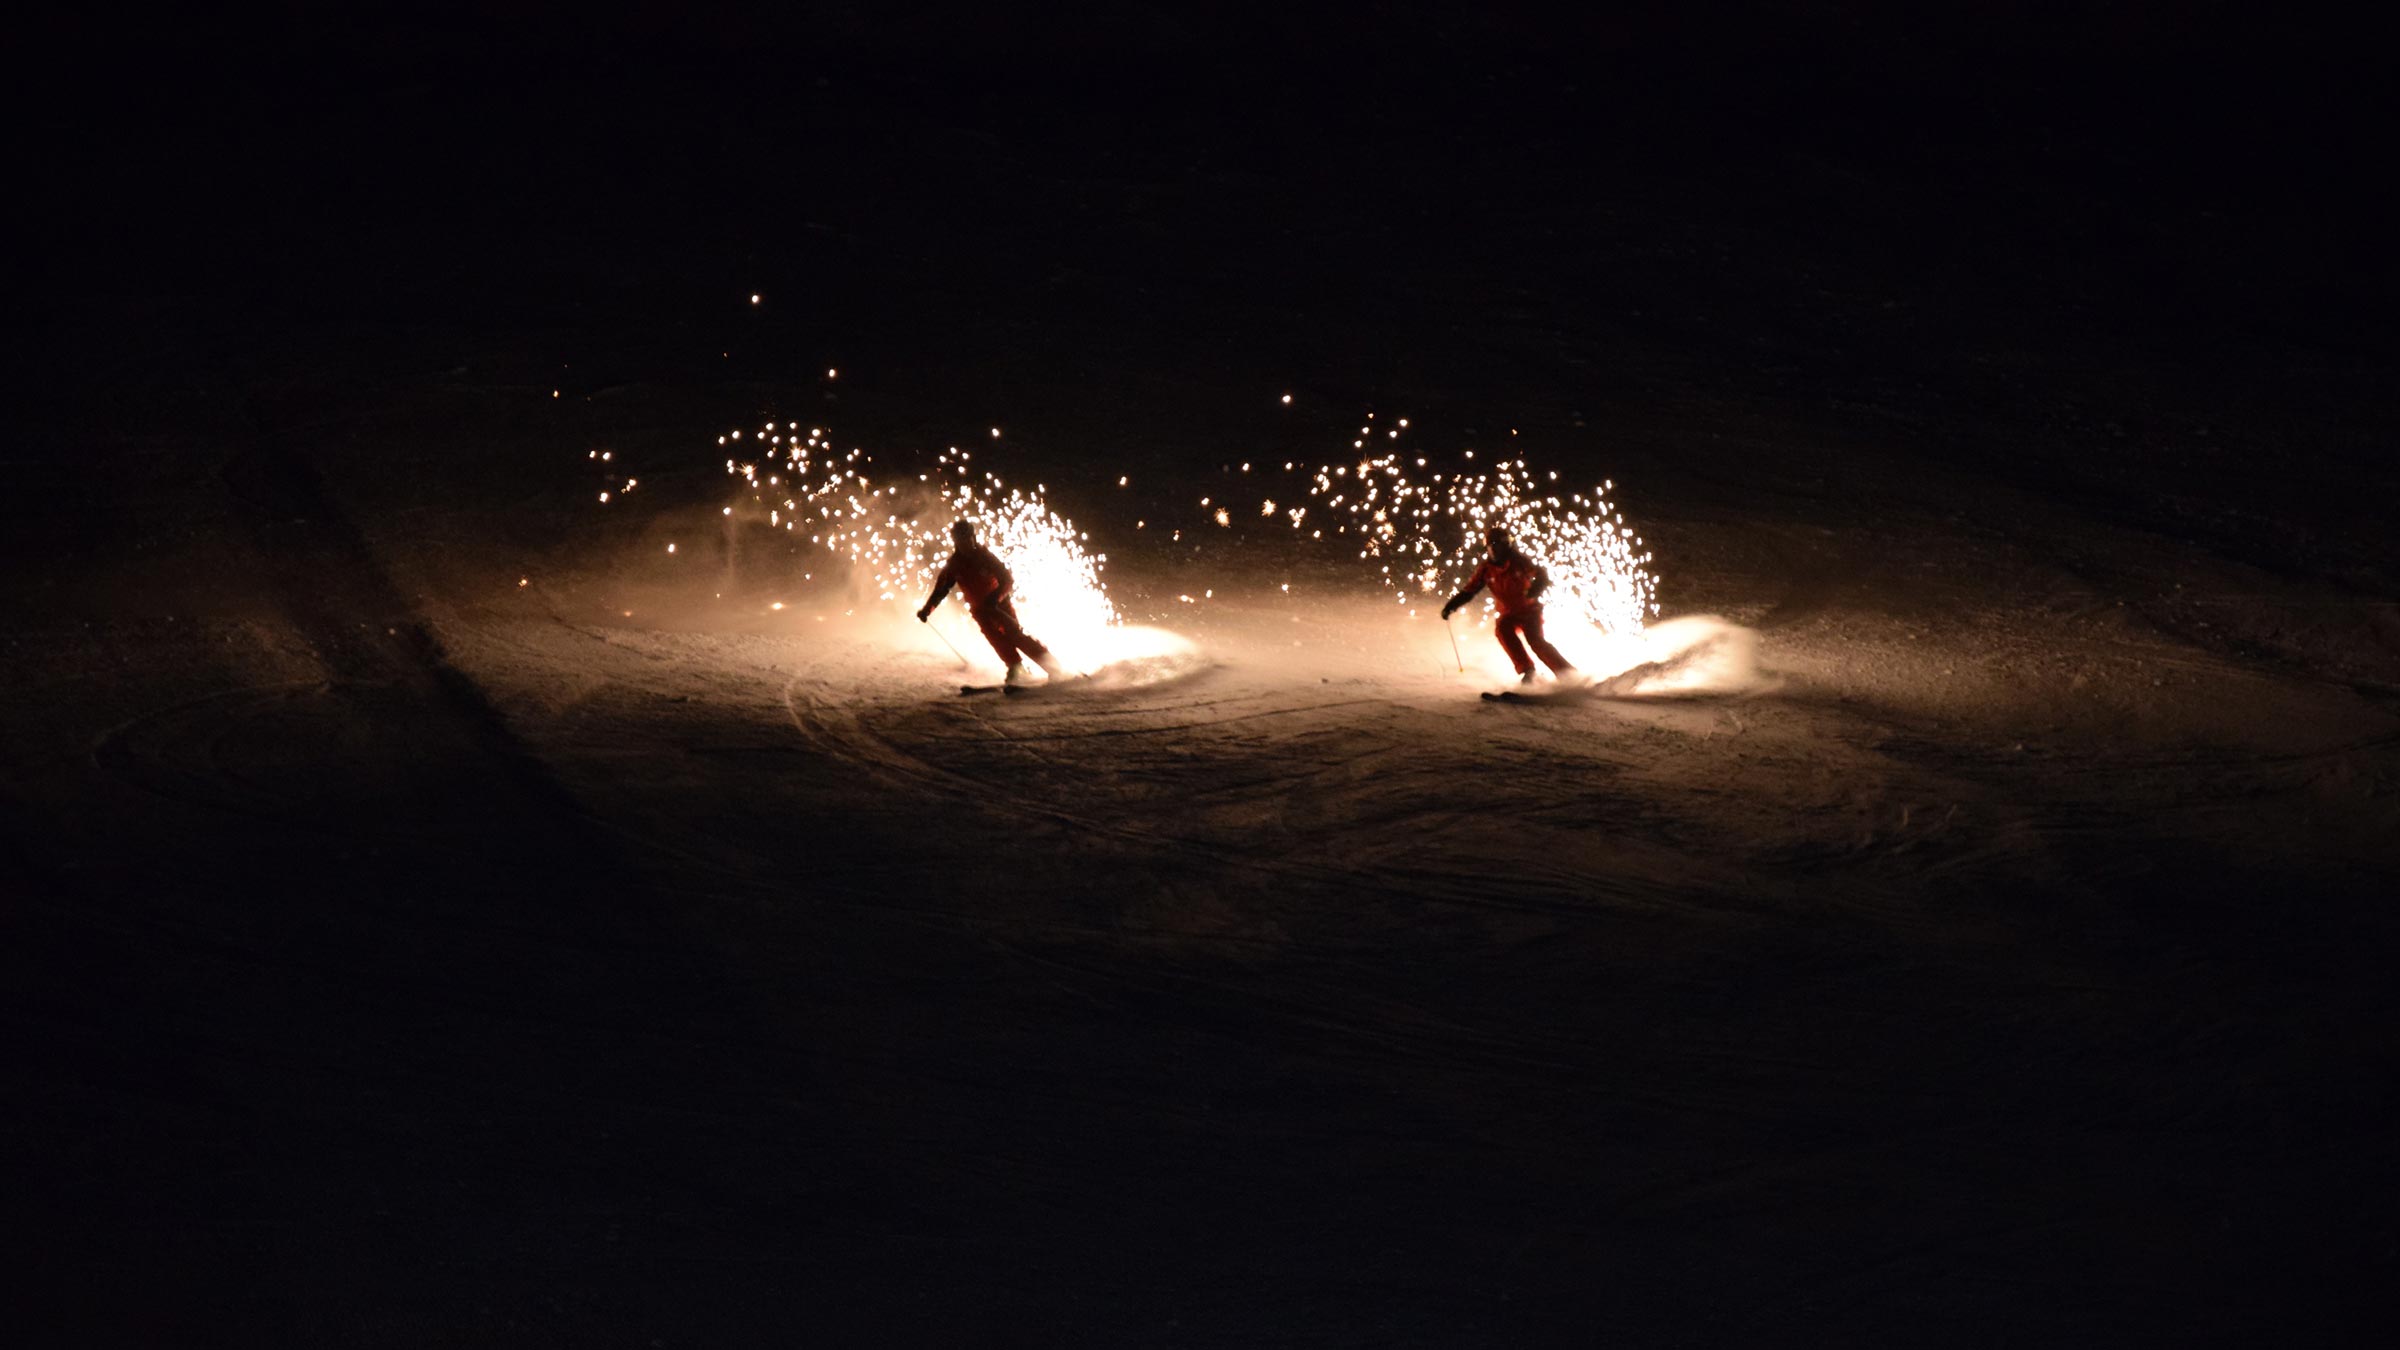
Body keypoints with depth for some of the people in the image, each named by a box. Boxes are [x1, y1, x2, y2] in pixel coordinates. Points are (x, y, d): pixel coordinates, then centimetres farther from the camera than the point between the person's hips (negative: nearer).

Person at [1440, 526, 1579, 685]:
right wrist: (1451, 605, -12)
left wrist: (1535, 589, -38)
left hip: (1529, 609, -3)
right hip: (1509, 614, 3)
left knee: (1534, 639, -24)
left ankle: (1567, 673, -20)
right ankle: (1525, 669, -23)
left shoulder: (1519, 561, -11)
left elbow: (1542, 577, -15)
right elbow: (1469, 591, 2)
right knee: (1502, 630, -28)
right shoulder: (1487, 569, -2)